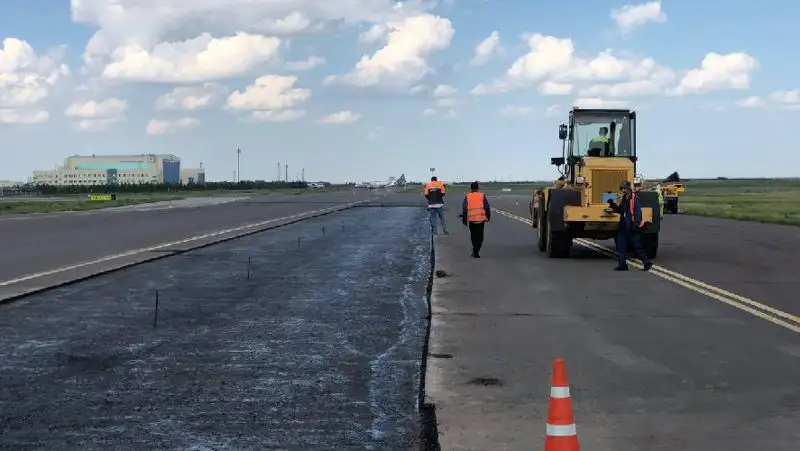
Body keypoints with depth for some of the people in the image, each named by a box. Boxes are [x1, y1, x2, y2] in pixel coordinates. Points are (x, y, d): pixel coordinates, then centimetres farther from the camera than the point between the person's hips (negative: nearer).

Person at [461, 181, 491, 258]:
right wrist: (488, 217, 14)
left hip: (471, 219, 1)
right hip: (481, 219, -1)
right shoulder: (482, 196, 2)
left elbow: (464, 209, 1)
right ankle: (475, 251, -6)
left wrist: (464, 220, 8)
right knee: (479, 237, 4)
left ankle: (475, 251, 23)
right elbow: (487, 208, 2)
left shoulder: (467, 197, 3)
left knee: (473, 235, 18)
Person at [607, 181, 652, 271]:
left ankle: (646, 262, 7)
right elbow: (619, 210, 21)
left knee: (637, 245, -4)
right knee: (621, 245, 7)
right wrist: (612, 205, 6)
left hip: (632, 227, -9)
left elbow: (638, 211, -18)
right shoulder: (623, 199, 14)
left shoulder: (634, 197, -11)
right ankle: (622, 265, 12)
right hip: (624, 227, 9)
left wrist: (636, 223, -25)